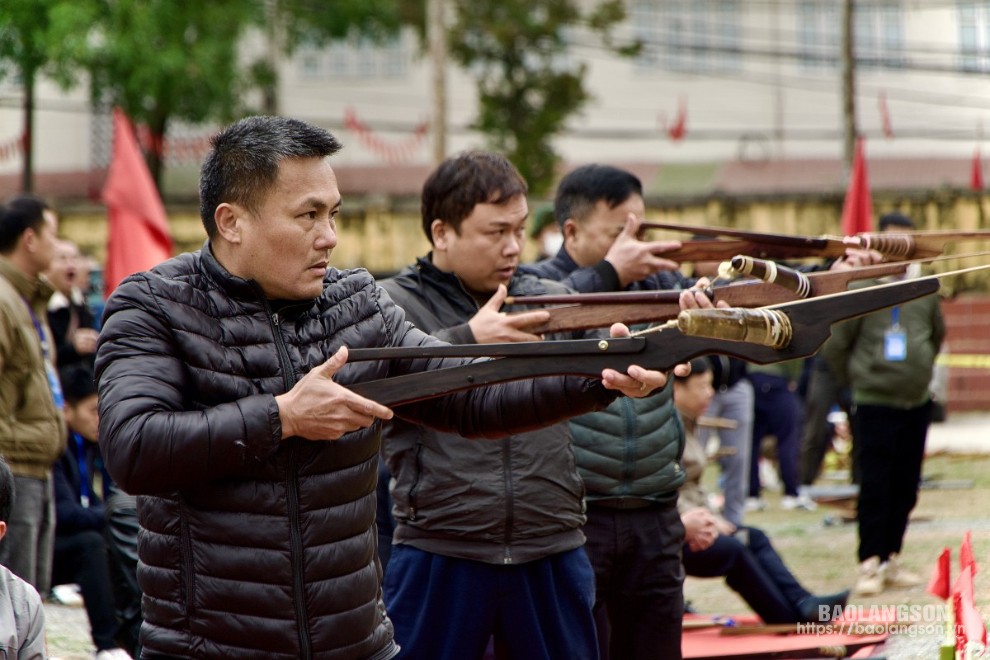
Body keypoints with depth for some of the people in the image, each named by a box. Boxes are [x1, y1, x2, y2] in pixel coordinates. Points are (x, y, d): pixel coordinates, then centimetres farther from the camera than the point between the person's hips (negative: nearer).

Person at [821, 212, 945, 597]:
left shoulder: (926, 291, 4)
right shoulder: (860, 291, -9)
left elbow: (937, 336, 22)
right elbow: (835, 347, -2)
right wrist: (859, 381, 6)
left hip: (918, 404, 5)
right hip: (874, 406, -5)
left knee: (906, 488, 10)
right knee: (875, 488, -6)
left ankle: (891, 558, 20)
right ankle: (869, 564, -1)